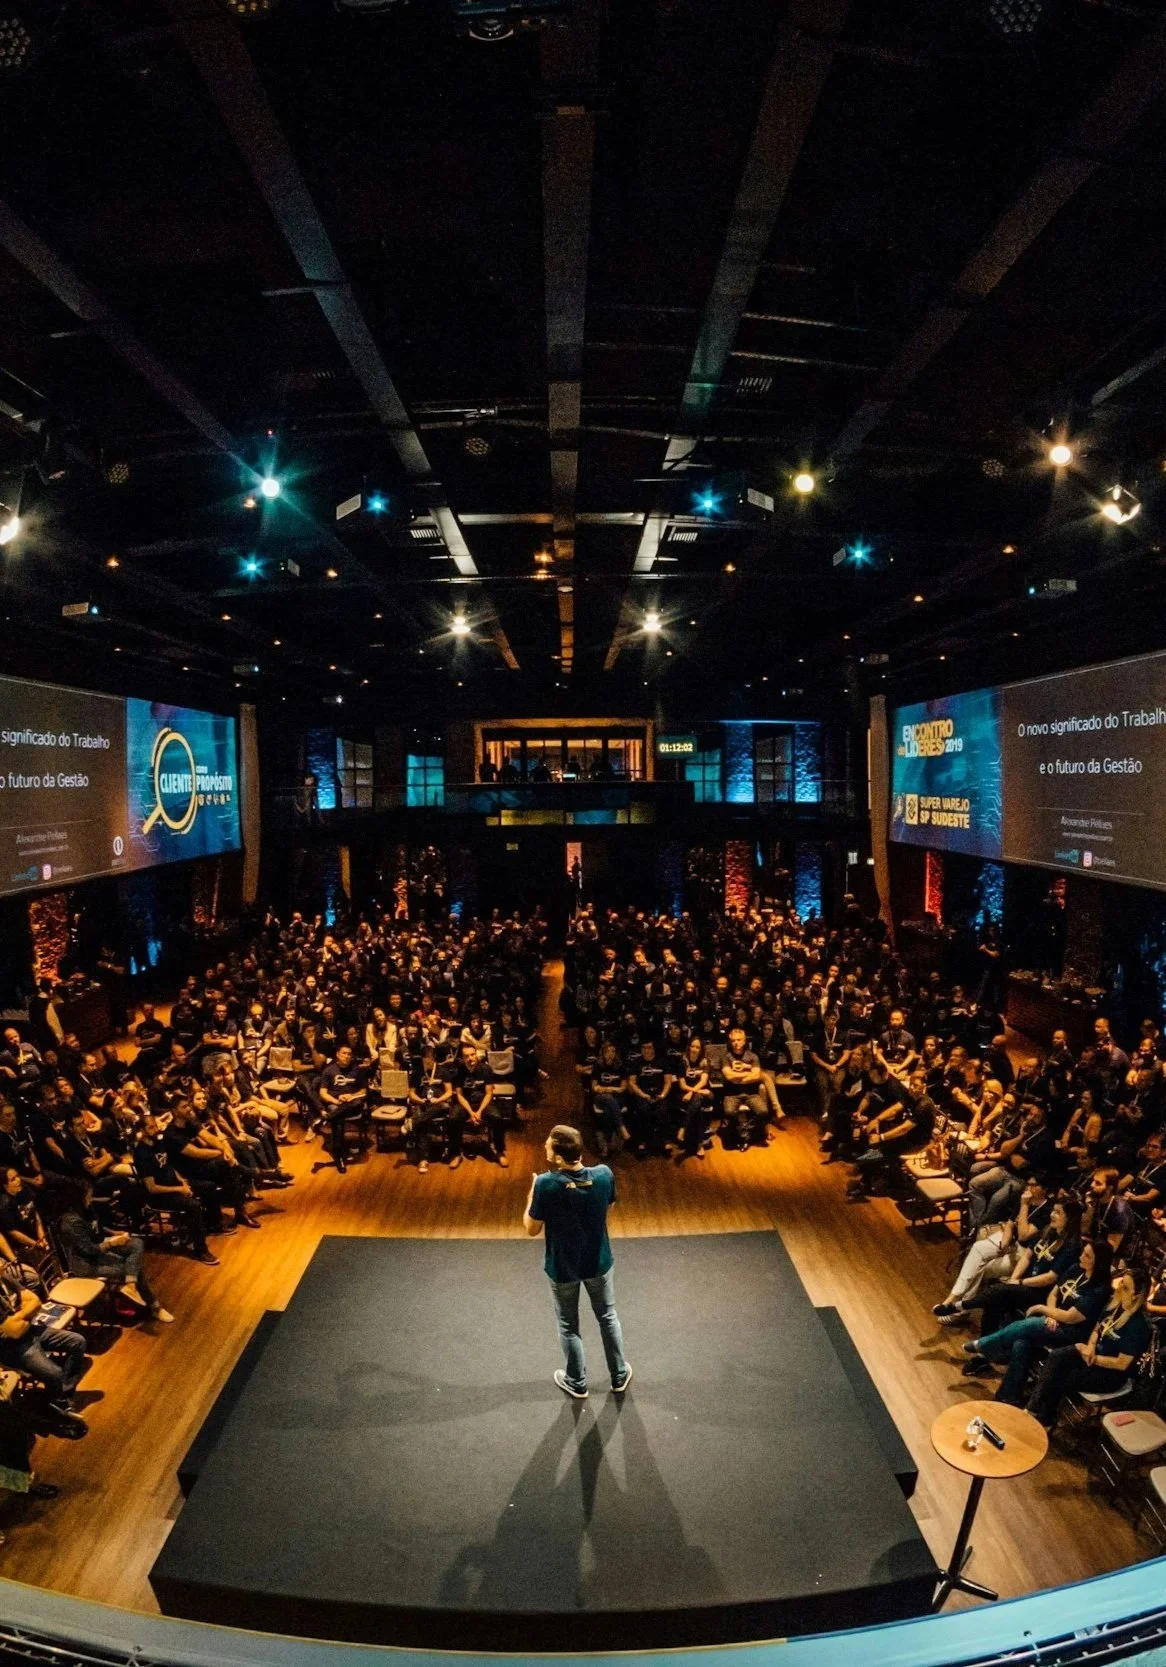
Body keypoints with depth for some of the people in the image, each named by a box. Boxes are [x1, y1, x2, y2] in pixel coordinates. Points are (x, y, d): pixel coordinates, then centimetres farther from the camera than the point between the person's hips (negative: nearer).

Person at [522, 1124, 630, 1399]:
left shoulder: (546, 1184, -31)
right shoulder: (604, 1175, -22)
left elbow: (532, 1229, -17)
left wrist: (532, 1195, -4)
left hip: (562, 1267, -2)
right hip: (598, 1262, 2)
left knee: (568, 1326, 22)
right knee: (608, 1316, 26)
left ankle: (577, 1383, 40)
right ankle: (619, 1376, 42)